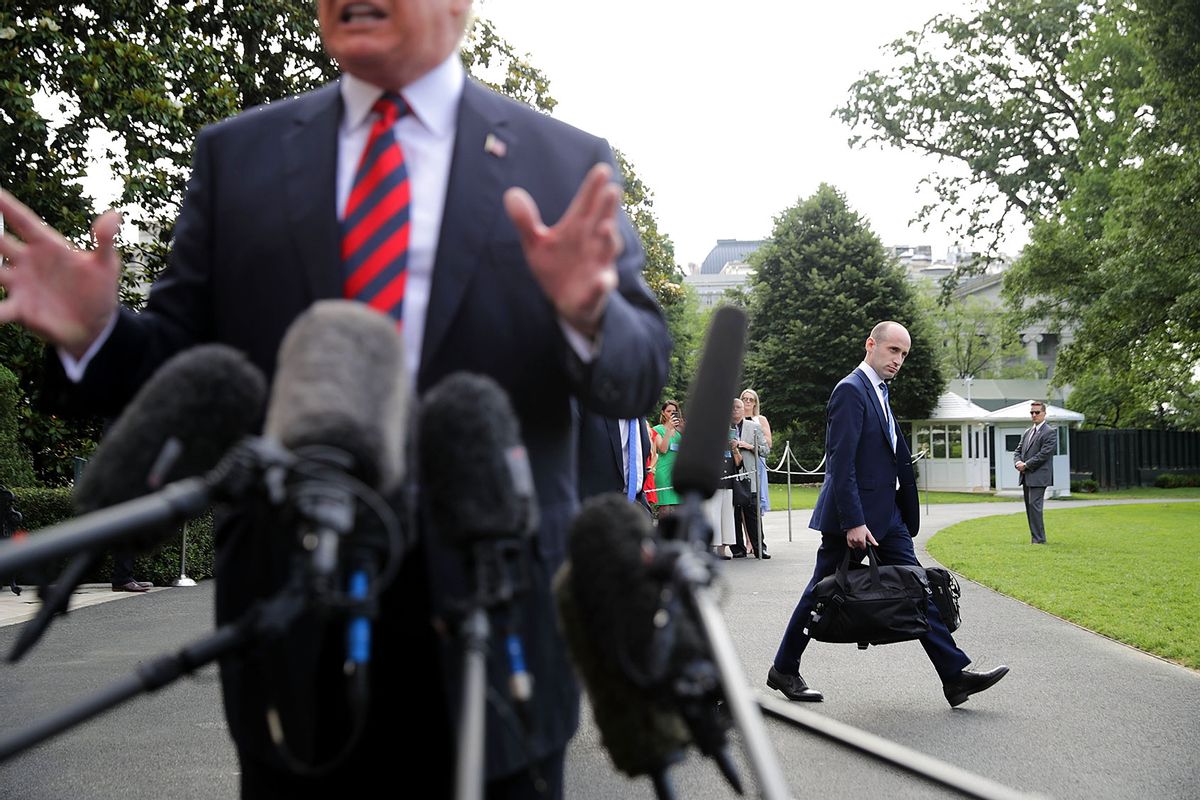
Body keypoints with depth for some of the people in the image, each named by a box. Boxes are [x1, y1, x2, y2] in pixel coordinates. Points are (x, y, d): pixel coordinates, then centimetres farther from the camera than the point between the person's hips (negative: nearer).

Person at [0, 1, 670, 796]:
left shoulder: (570, 163, 3)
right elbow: (185, 356, 7)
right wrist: (95, 333, -14)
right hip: (295, 635, 1)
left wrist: (587, 314, -22)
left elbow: (641, 373, -1)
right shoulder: (235, 155, 8)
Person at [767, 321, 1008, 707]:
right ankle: (783, 670, 17)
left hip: (886, 515, 9)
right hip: (852, 515, -9)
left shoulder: (878, 391, 16)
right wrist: (853, 523, -24)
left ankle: (955, 675, 2)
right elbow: (840, 463, -21)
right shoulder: (851, 390, -14)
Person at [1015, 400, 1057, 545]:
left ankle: (1039, 539, -11)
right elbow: (1018, 451, 18)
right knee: (1029, 508, 9)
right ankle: (1036, 538, 15)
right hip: (1026, 477, 8)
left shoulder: (1050, 432, -6)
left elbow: (1044, 454, -15)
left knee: (1034, 506, -14)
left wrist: (1026, 465, -12)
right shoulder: (1027, 433, 19)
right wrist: (1018, 462, -4)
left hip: (1038, 477, -8)